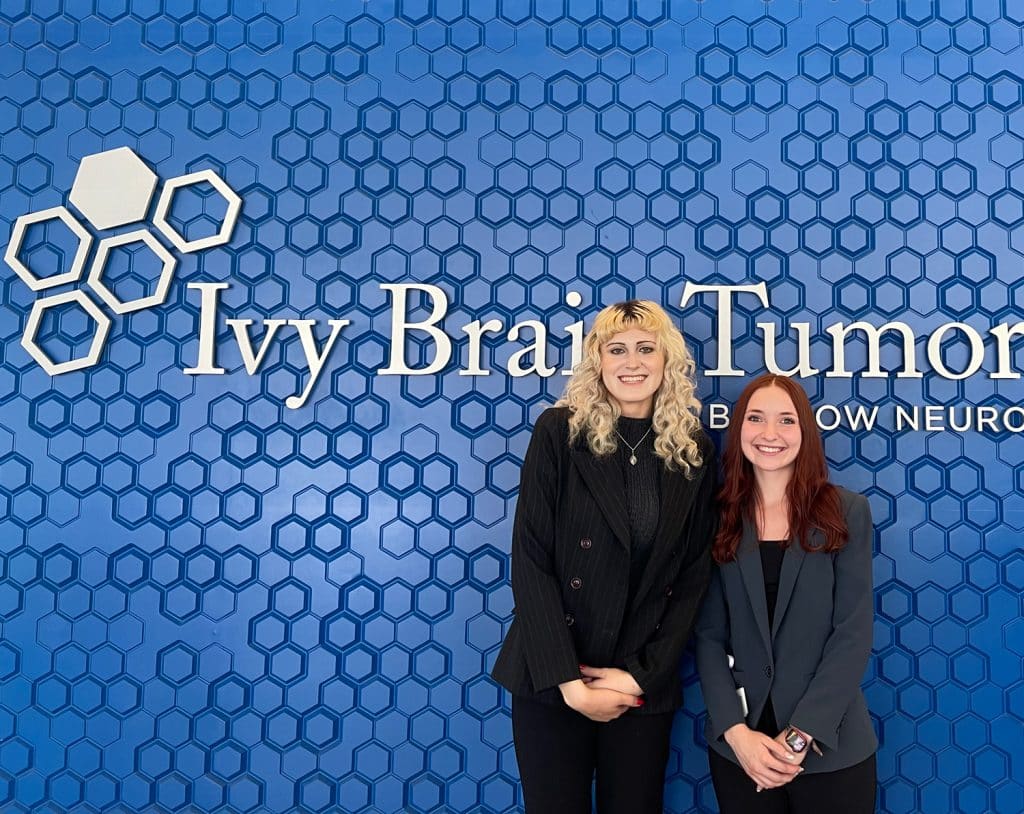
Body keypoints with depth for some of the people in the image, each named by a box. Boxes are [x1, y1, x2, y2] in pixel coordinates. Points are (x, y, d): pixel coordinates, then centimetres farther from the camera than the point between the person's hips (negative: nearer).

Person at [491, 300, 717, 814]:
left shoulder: (695, 451, 1)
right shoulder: (560, 431, -7)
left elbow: (694, 577, 2)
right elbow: (530, 559, -10)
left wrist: (642, 674, -6)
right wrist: (567, 680, -14)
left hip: (646, 687, 2)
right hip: (552, 679, -2)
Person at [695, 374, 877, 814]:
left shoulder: (847, 511, -2)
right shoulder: (721, 518, 2)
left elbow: (853, 632, -7)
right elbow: (709, 635, 0)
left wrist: (801, 734, -13)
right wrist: (735, 731, -12)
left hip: (831, 746, -1)